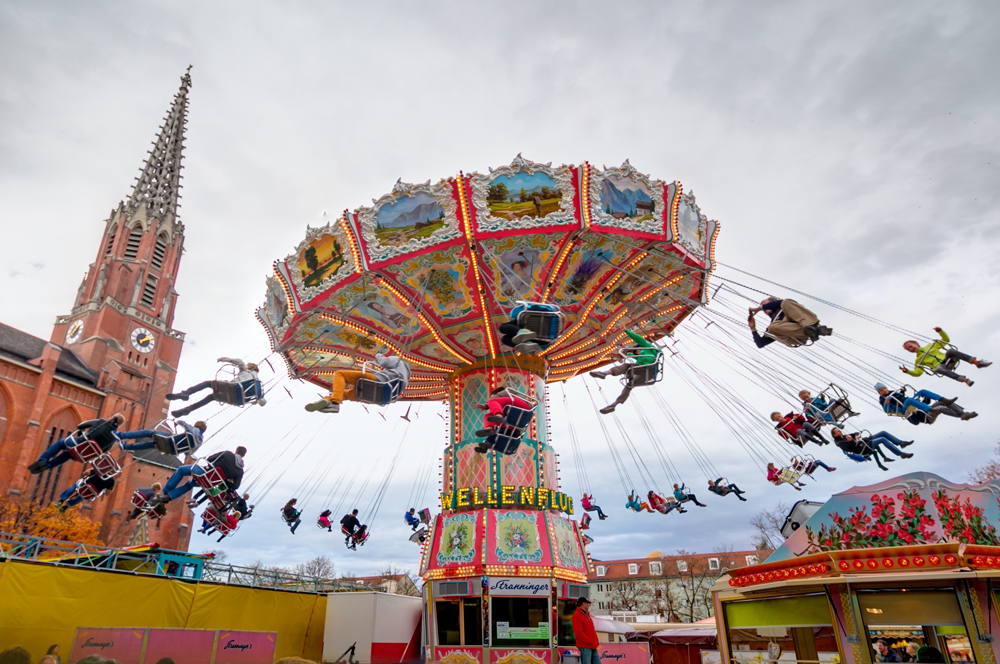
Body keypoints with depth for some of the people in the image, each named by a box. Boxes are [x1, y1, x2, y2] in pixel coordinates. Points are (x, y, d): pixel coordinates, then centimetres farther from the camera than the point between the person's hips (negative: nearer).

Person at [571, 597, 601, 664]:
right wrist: (590, 641, -16)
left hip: (593, 646, 9)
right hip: (585, 646, -9)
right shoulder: (577, 615, -12)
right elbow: (578, 633, -19)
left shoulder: (587, 614, 17)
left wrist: (595, 642, 12)